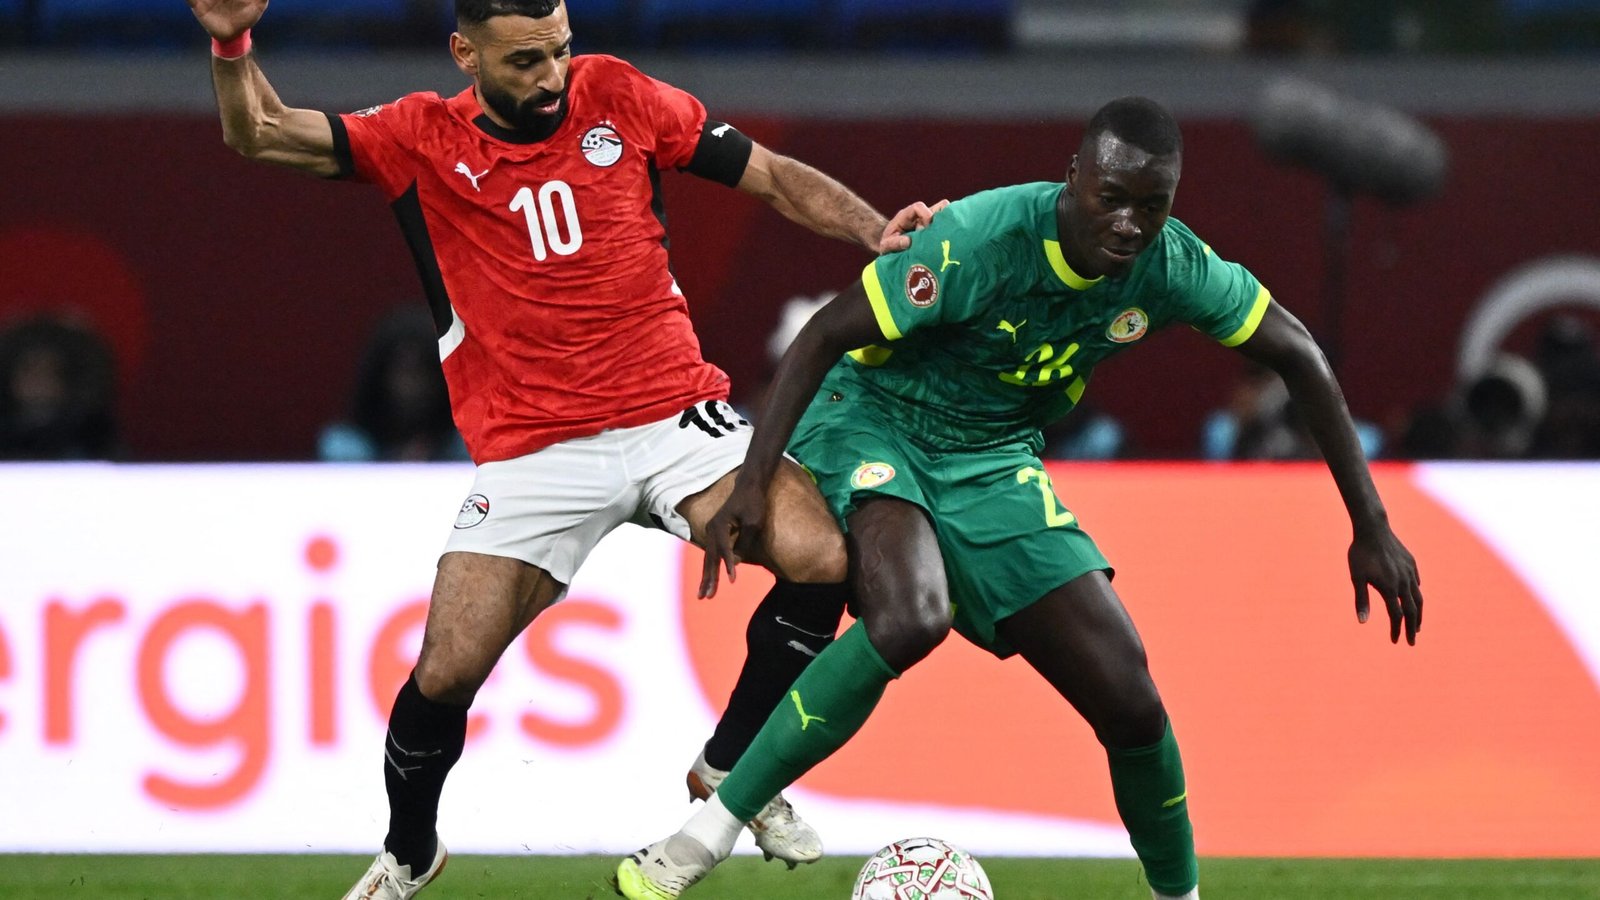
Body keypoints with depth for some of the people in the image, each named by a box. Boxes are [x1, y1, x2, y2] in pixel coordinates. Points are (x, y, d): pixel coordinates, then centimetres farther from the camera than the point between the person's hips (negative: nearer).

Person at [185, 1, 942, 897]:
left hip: (675, 417, 1)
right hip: (531, 449, -1)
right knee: (446, 675, -10)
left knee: (822, 557, -22)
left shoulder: (617, 98, 3)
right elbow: (260, 134, -2)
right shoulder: (425, 139, 2)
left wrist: (875, 231, -8)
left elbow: (773, 177, 7)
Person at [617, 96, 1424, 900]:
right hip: (870, 420, -5)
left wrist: (1370, 526, 1)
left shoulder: (1172, 268, -14)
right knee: (910, 619, -37)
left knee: (1129, 703, -5)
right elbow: (825, 334, -22)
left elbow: (1296, 354, 1)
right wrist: (753, 483, -28)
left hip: (993, 467, 5)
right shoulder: (978, 240, -29)